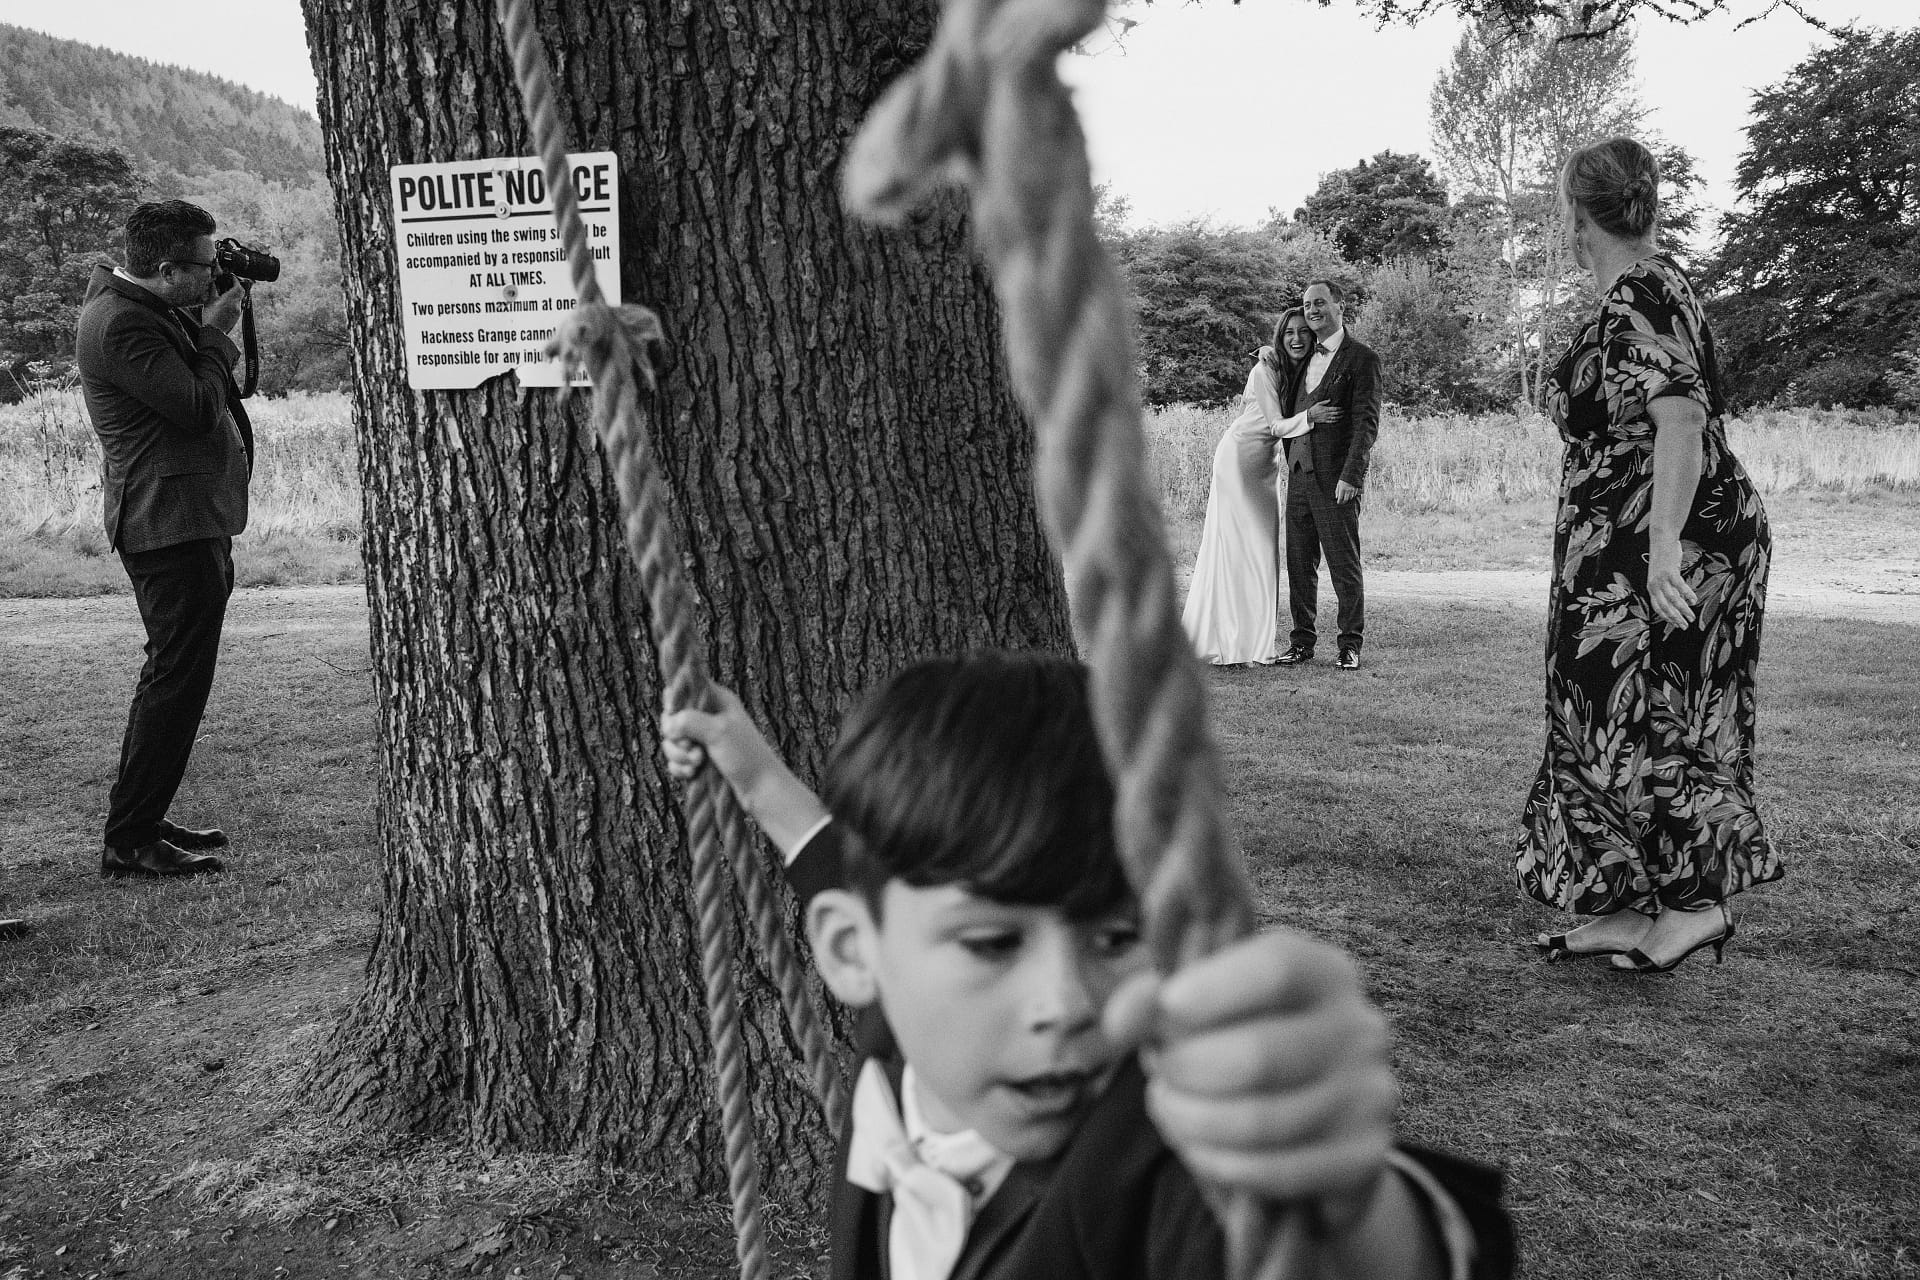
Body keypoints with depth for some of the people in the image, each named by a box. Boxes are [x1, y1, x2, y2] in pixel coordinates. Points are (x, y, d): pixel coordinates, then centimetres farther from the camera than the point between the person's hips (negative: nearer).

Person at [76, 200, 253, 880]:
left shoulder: (147, 307, 15)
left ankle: (143, 821, 26)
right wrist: (215, 334, -8)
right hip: (169, 518, -11)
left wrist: (210, 331, 8)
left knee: (176, 675, 16)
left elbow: (206, 395, 21)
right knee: (176, 678, -8)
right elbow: (198, 409, -21)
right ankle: (128, 842, -2)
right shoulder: (121, 324, -17)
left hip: (192, 518, 11)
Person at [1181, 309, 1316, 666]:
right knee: (1233, 546, -9)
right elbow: (1276, 425, -22)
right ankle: (1224, 641, -6)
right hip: (1238, 458, -7)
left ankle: (1254, 638, 12)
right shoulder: (1266, 370, -18)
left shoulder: (1303, 369, 3)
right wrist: (1309, 417, -40)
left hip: (1266, 463, 7)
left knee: (1263, 548, 6)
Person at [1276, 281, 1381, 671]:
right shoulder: (1306, 357, 17)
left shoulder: (1362, 358, -5)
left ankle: (1350, 644, 10)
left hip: (1336, 479, -6)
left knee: (1344, 564, 0)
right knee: (1299, 563, 8)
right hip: (1299, 474, 7)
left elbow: (1366, 422, -11)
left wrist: (1351, 476, -18)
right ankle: (1301, 641, 17)